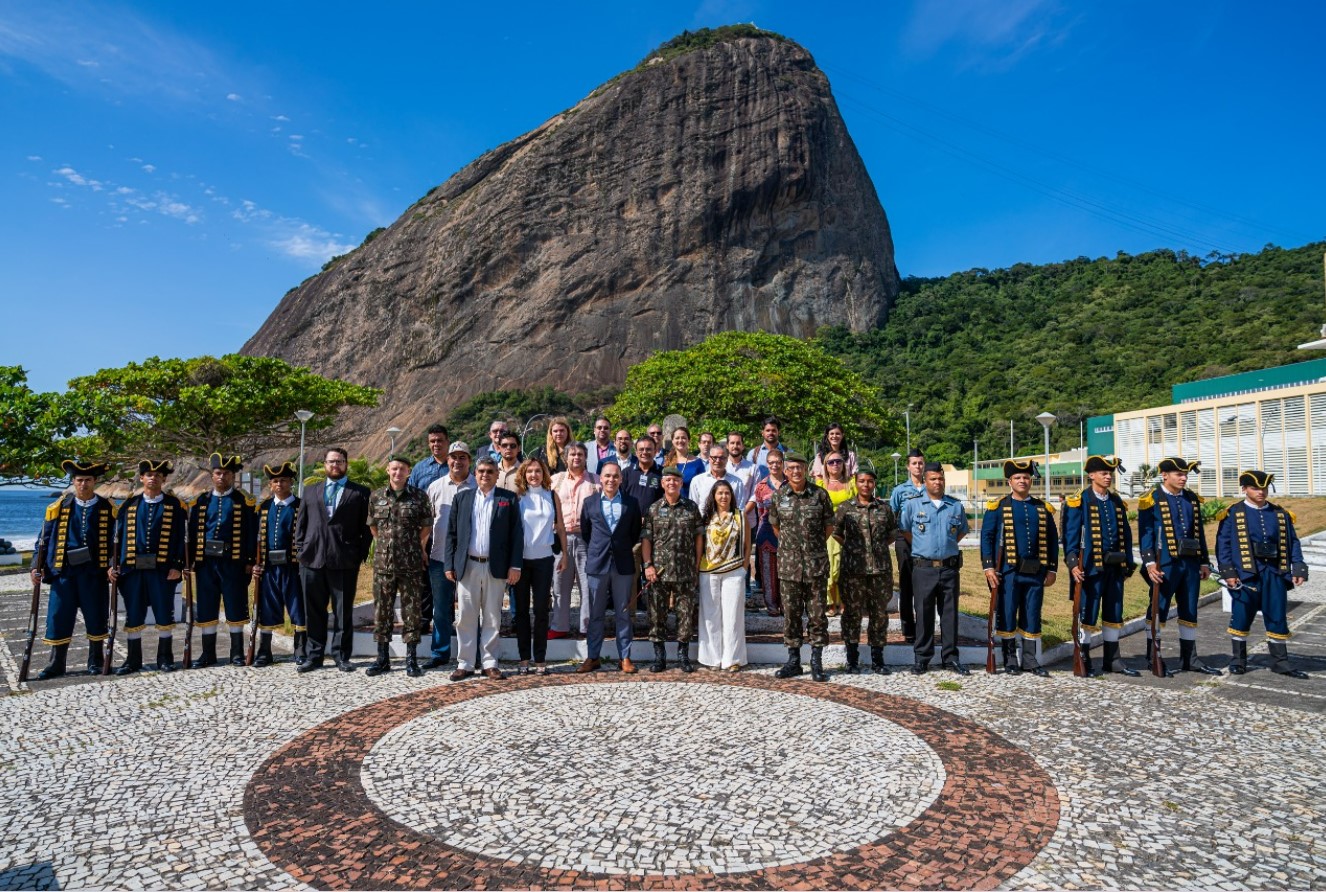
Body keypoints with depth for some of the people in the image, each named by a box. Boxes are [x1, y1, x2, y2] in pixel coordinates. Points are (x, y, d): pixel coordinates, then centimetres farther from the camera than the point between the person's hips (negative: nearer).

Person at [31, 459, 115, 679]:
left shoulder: (107, 509, 3)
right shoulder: (58, 507, 6)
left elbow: (116, 541, 3)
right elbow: (43, 539, 8)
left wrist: (113, 566, -8)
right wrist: (37, 567, 0)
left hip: (94, 572, -1)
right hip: (63, 571, 1)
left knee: (96, 618, 6)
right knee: (58, 618, 4)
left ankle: (95, 662, 19)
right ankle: (56, 665, 17)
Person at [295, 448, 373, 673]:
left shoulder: (360, 493, 6)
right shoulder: (311, 491, 17)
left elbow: (366, 527, 3)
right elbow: (301, 522, 16)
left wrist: (361, 553, -4)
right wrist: (300, 548, 5)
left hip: (345, 561, -3)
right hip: (312, 559, 3)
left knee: (343, 611, 3)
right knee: (314, 611, 8)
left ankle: (341, 656, 12)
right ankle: (315, 656, 18)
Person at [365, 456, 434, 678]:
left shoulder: (419, 496, -1)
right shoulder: (377, 497, 6)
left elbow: (426, 526, 7)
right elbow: (373, 526, 17)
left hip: (411, 564, -2)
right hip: (382, 562, 2)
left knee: (412, 610, 3)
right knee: (382, 610, 8)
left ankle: (411, 659, 12)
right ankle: (382, 658, 20)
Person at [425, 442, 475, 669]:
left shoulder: (478, 487, -1)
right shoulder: (436, 486, 7)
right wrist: (423, 549, 9)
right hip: (440, 556, 3)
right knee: (441, 607, 11)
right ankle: (440, 653, 23)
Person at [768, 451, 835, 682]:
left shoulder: (820, 495, -2)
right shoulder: (778, 497, 2)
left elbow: (829, 526, 8)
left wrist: (813, 545, 9)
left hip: (816, 564, -1)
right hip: (788, 565, 1)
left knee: (817, 613, 4)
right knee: (790, 613, 8)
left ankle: (816, 662, 15)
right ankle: (793, 660, 19)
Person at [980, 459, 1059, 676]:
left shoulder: (1043, 508, 10)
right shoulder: (998, 507, 0)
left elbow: (1052, 540, 13)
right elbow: (986, 537, -3)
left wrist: (1052, 569, 7)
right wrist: (988, 567, -10)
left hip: (1035, 572, 3)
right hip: (1008, 571, -3)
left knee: (1032, 617, 9)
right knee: (1007, 616, 3)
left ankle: (1030, 660, 19)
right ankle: (1010, 660, 14)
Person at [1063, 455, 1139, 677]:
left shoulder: (1117, 501, 12)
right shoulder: (1079, 502, -6)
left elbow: (1126, 534, 16)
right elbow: (1070, 535, -10)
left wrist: (1129, 563, 12)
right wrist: (1073, 564, -17)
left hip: (1115, 567, 6)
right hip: (1091, 567, -6)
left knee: (1114, 613, 13)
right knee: (1087, 614, 0)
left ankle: (1112, 660, 24)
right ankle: (1083, 661, 10)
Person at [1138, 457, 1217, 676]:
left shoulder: (1192, 499, 13)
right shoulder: (1151, 500, -6)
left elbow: (1199, 532, 17)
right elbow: (1145, 533, -9)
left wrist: (1204, 562, 14)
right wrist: (1150, 563, -16)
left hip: (1190, 563, 6)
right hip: (1165, 565, -6)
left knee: (1190, 612, 12)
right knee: (1158, 610, 1)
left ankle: (1189, 659, 21)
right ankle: (1153, 658, 11)